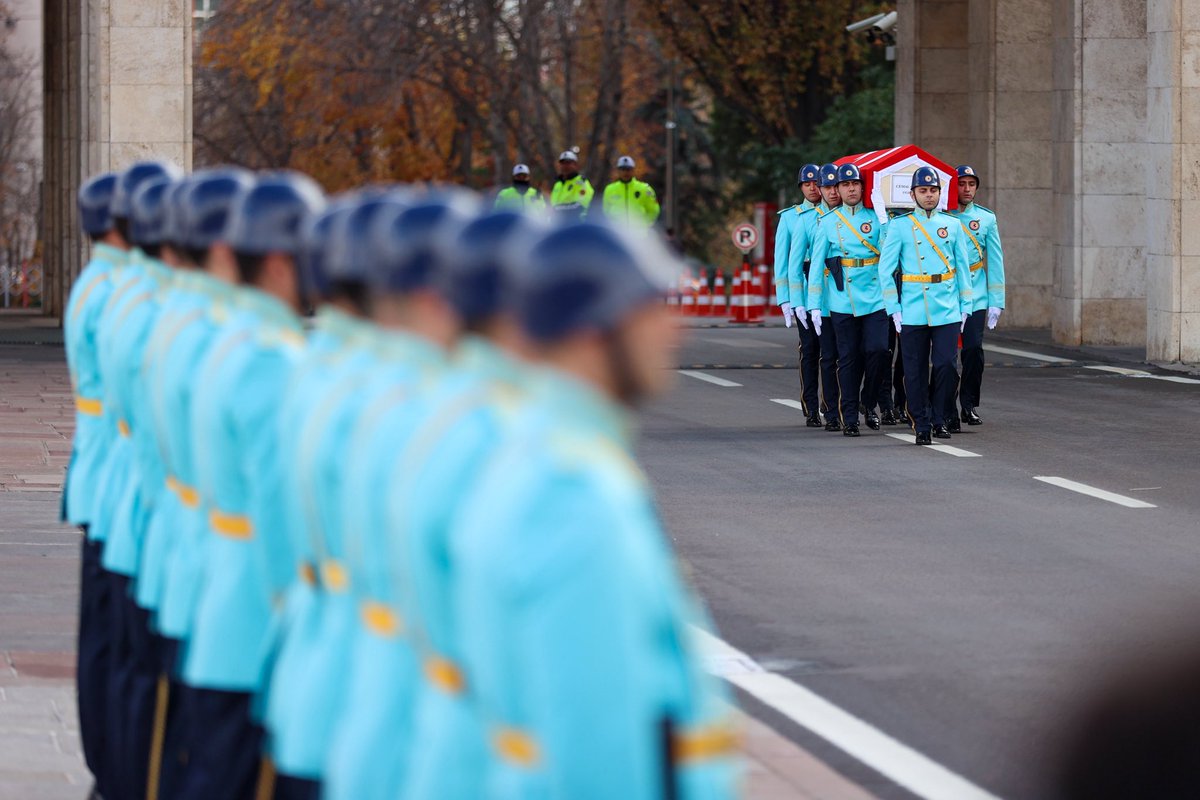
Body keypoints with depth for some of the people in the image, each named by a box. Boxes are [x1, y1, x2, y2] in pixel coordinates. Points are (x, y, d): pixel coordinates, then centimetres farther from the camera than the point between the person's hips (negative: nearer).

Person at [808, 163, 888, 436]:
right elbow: (816, 264, 5)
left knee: (877, 349, -11)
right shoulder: (828, 222, 6)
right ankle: (850, 417, 10)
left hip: (875, 298, 0)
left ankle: (869, 403, 11)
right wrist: (814, 306, 1)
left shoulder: (876, 217, 6)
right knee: (848, 358, 3)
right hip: (842, 300, 0)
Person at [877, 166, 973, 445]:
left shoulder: (952, 225, 9)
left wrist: (965, 305, 8)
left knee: (946, 366, -6)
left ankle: (939, 419, 10)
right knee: (916, 370, 1)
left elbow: (962, 266, 14)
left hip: (947, 311, 1)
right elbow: (885, 267, 2)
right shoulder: (900, 226, 2)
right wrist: (893, 307, -3)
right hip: (912, 313, -1)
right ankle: (921, 426, 10)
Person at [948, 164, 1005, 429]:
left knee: (974, 348, -12)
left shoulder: (986, 218, 7)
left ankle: (969, 405, 5)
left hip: (975, 296, 1)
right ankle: (949, 413, 7)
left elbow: (995, 261, 9)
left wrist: (996, 300, 4)